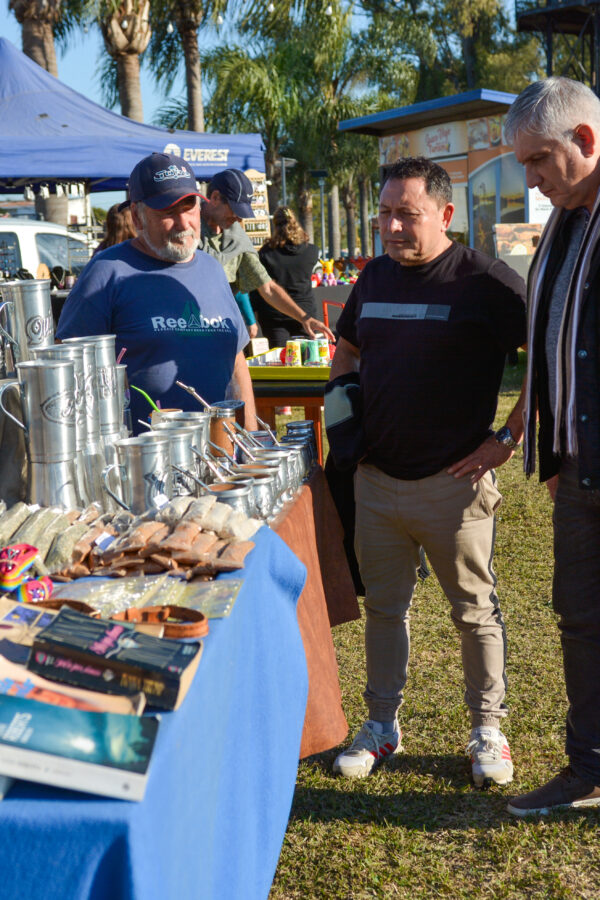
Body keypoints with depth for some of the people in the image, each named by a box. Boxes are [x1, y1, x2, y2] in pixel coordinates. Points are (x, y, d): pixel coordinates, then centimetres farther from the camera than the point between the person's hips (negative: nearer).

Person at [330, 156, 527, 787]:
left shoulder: (485, 282, -9)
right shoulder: (374, 277, 9)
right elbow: (345, 351, 25)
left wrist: (508, 439, -11)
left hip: (453, 481, -5)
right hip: (376, 478, 5)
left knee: (474, 611, 9)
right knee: (383, 606, 14)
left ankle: (488, 731, 24)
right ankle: (382, 726, 29)